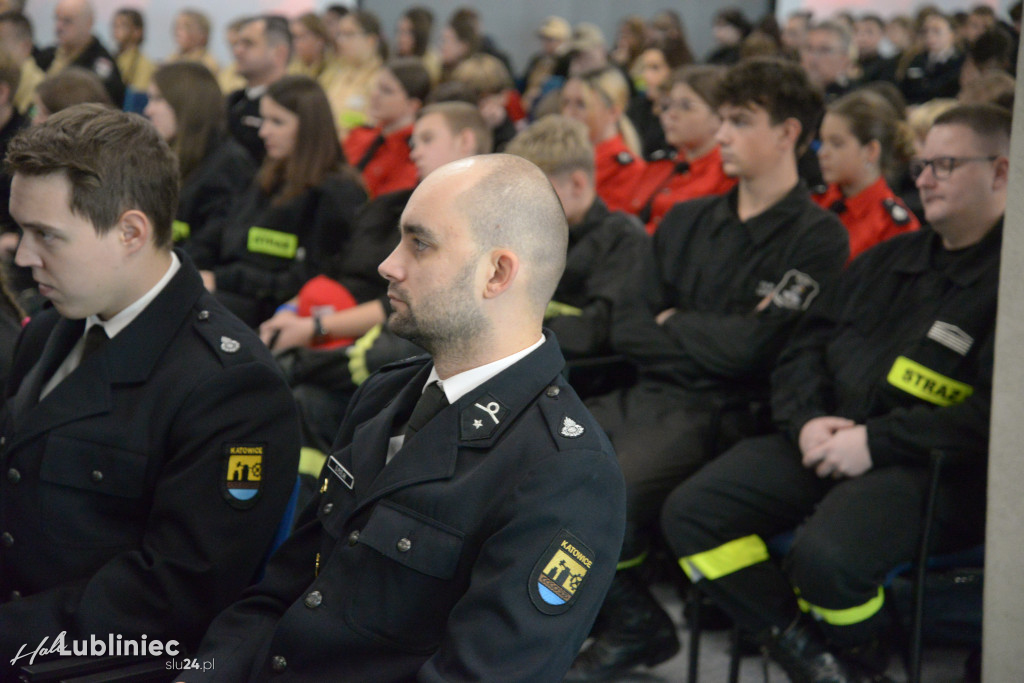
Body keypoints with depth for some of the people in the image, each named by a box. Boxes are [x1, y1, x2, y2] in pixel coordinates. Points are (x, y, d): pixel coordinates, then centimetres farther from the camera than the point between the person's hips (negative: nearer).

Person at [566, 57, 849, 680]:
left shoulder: (817, 238, -3)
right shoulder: (687, 221, 17)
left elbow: (751, 346, -13)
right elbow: (626, 327, 9)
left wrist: (673, 324, 2)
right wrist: (708, 341, -5)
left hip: (726, 412, -7)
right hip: (649, 394, 7)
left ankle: (635, 622, -1)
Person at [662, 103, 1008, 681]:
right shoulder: (890, 259, 21)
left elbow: (995, 412, -17)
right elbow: (805, 347, 20)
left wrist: (876, 440, -17)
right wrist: (807, 419, -2)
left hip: (934, 468, -7)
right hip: (828, 440, 7)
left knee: (826, 557, -34)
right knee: (690, 513, -10)